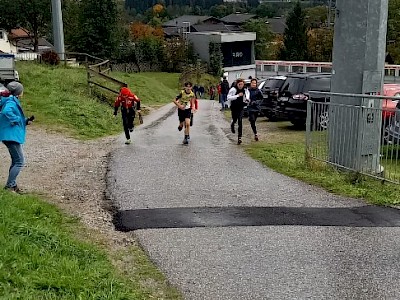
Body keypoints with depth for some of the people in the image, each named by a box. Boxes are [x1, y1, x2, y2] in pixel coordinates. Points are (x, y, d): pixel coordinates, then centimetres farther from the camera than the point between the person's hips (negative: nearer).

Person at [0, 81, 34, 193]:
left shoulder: (13, 101, 15)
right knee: (20, 161, -7)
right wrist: (16, 120, -24)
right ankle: (9, 185, -6)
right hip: (11, 135, -11)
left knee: (16, 161, 19)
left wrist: (26, 121, 10)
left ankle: (12, 185, 26)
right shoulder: (11, 102, -15)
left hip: (11, 136, 11)